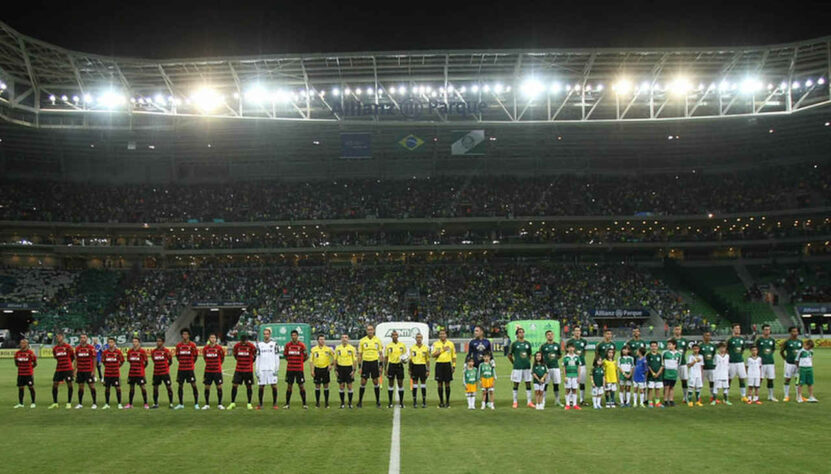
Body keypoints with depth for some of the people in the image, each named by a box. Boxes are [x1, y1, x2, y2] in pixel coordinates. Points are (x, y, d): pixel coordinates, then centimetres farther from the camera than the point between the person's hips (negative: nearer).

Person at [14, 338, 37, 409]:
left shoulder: (30, 352, -7)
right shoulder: (17, 353, 6)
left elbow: (35, 363, -1)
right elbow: (16, 364, 15)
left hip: (29, 374, -4)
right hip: (20, 373, 4)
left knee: (31, 387, 1)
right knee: (20, 388, 6)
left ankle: (33, 403, 9)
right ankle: (20, 403, 13)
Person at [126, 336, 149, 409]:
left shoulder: (142, 351, -7)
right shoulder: (130, 351, 6)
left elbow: (145, 362, 0)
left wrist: (141, 367, 6)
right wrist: (134, 367, 13)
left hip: (140, 373, -4)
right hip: (131, 372, 4)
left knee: (142, 387, -5)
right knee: (131, 388, 10)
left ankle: (145, 404, -1)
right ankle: (130, 404, 17)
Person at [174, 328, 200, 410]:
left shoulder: (192, 345, -3)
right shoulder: (178, 345, 5)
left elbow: (195, 355, 5)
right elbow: (177, 356, 16)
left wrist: (191, 363, 7)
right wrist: (182, 362, 11)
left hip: (190, 369, -3)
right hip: (181, 368, 3)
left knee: (193, 385, -5)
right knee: (180, 385, 7)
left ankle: (196, 404, -1)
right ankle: (181, 404, 16)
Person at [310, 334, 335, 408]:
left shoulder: (328, 349, 1)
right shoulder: (314, 349, 1)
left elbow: (334, 357, 10)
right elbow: (311, 360, 3)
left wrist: (331, 364, -2)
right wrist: (312, 370, -3)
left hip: (325, 368, 0)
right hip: (317, 368, 0)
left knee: (326, 386, 3)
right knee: (317, 386, 3)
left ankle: (327, 403, 10)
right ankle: (317, 403, 12)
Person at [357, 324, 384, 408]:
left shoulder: (377, 340, 2)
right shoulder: (362, 341, 0)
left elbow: (381, 354, 5)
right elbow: (360, 355, 3)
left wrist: (381, 365, -2)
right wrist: (359, 366, -2)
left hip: (374, 362, 0)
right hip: (365, 362, 0)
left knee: (375, 382, 5)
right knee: (363, 382, -1)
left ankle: (378, 401, 14)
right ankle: (360, 401, 9)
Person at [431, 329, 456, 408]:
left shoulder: (451, 344, 6)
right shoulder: (435, 344, 4)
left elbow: (454, 356, 10)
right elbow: (433, 355, -5)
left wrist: (454, 366, 3)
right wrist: (442, 350, -11)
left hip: (447, 364, 0)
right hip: (439, 364, 0)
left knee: (447, 384, 1)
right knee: (440, 384, 2)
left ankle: (447, 402, 8)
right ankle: (441, 402, 9)